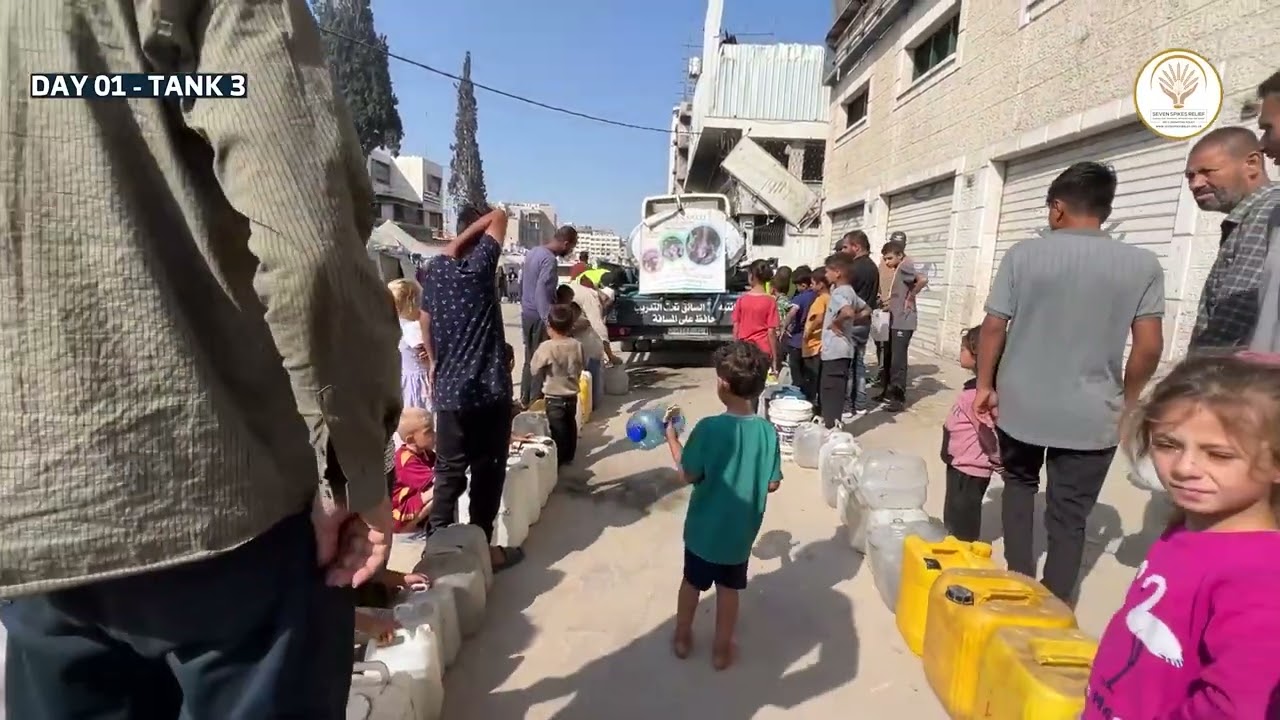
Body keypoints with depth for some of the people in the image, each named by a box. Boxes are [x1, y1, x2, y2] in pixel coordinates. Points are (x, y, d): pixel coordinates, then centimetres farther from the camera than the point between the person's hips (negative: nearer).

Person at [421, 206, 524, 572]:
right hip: (490, 390, -4)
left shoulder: (435, 268, 6)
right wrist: (462, 241, -6)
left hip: (449, 391, 4)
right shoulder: (481, 263, -7)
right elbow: (500, 216, -3)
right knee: (488, 472, 8)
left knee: (448, 472, 12)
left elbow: (427, 326, 13)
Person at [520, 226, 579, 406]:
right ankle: (535, 402, 7)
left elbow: (522, 282, 18)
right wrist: (549, 321, -33)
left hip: (526, 313, 9)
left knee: (530, 359, 17)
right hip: (539, 317, -9)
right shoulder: (549, 260, -20)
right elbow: (542, 292, -29)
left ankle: (525, 399, 25)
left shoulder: (533, 252, 9)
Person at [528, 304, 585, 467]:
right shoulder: (577, 345, -7)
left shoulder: (546, 347, -21)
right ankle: (569, 456, 31)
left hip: (553, 397, -5)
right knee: (570, 426, 18)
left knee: (558, 429, 5)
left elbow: (534, 370, -12)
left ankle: (558, 460, 12)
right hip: (572, 395, 5)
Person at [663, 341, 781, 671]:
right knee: (729, 588, 20)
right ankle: (722, 649, 34)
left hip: (704, 527, -2)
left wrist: (671, 437, -5)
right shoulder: (767, 431, -14)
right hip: (740, 530, 2)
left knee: (692, 582, 21)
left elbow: (687, 475, -16)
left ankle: (682, 638, 40)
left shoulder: (708, 427, -24)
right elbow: (772, 484, -6)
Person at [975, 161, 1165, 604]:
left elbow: (993, 327, -6)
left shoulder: (1023, 254, -7)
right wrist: (1126, 400, 9)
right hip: (1090, 415, 0)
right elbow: (1149, 346, -6)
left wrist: (985, 385, 5)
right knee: (1070, 515, 11)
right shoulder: (1142, 264, -5)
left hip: (1021, 404, 0)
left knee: (1019, 484, 24)